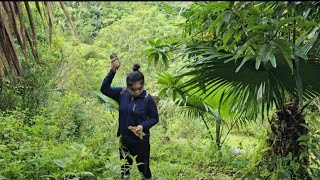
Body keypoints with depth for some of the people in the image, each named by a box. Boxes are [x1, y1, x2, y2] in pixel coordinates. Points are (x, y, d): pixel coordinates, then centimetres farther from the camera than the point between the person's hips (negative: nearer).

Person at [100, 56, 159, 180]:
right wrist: (112, 71, -25)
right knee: (124, 170, 22)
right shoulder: (122, 93, -9)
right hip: (124, 140, 3)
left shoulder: (148, 99, -17)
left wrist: (143, 125, -25)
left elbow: (155, 118, -7)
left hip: (141, 141, -3)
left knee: (144, 169, 15)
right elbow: (104, 89, -13)